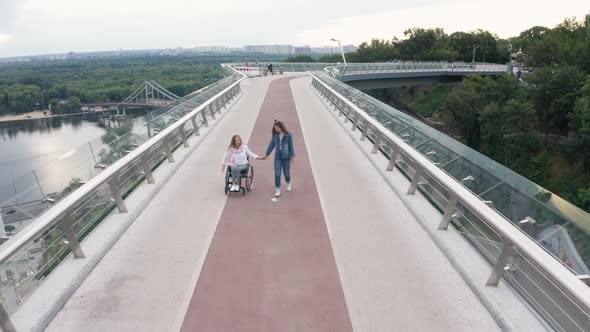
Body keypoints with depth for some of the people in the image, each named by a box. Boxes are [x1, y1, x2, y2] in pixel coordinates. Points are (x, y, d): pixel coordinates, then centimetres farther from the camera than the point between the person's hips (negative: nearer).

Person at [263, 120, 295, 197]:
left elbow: (291, 146, -5)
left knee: (286, 172, 9)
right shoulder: (275, 135, 0)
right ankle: (277, 189, 5)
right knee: (277, 174, -4)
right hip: (277, 157, 2)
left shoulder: (288, 135, -7)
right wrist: (267, 155, 13)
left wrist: (292, 156, -7)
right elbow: (271, 145, 9)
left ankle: (288, 183, 40)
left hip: (286, 157, -2)